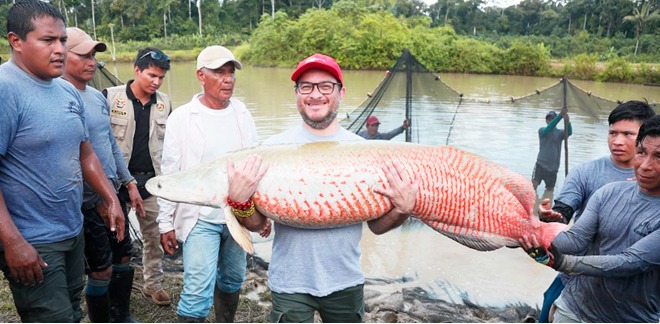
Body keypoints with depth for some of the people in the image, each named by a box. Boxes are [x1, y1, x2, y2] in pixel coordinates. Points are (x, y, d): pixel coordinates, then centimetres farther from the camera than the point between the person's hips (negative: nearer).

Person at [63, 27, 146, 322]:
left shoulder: (98, 97, 8)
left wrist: (129, 182, 14)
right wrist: (98, 200, -17)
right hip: (87, 201, -8)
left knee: (123, 256, 17)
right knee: (102, 269, 2)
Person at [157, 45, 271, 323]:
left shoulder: (242, 113, 3)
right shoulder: (181, 118, -7)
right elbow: (169, 175, -4)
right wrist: (166, 223, -3)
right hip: (199, 219, -4)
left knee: (232, 280, 17)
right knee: (198, 292, -8)